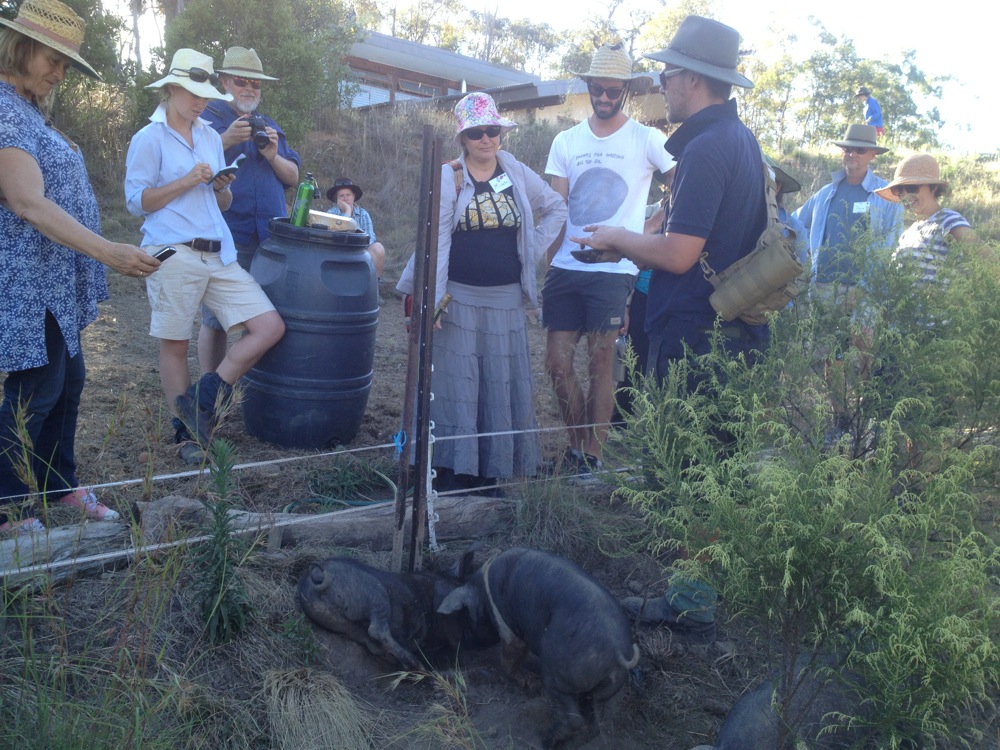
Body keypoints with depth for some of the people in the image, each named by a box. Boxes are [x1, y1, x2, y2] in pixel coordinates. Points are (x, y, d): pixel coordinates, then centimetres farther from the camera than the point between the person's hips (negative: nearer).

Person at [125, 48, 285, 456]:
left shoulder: (211, 137, 17)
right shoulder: (149, 139, 0)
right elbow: (137, 202, -4)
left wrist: (222, 187, -1)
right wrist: (186, 182, -13)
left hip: (219, 255, 6)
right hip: (174, 255, -5)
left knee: (271, 326, -4)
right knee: (174, 345, 2)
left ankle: (210, 391, 8)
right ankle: (190, 433, 16)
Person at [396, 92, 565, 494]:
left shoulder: (517, 174, 6)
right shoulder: (447, 177, -3)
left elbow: (556, 208, 19)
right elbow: (435, 238, -10)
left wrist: (532, 249, 7)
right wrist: (430, 299, -18)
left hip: (505, 300, 3)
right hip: (458, 298, -3)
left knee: (501, 384, 7)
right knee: (455, 384, 0)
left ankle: (489, 469, 20)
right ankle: (451, 471, 9)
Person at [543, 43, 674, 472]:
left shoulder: (645, 140, 1)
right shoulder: (566, 142, 12)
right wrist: (549, 267, -1)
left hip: (613, 270, -4)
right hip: (565, 268, 4)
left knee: (601, 365, 0)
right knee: (558, 364, 3)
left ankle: (592, 454, 13)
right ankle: (576, 445, 21)